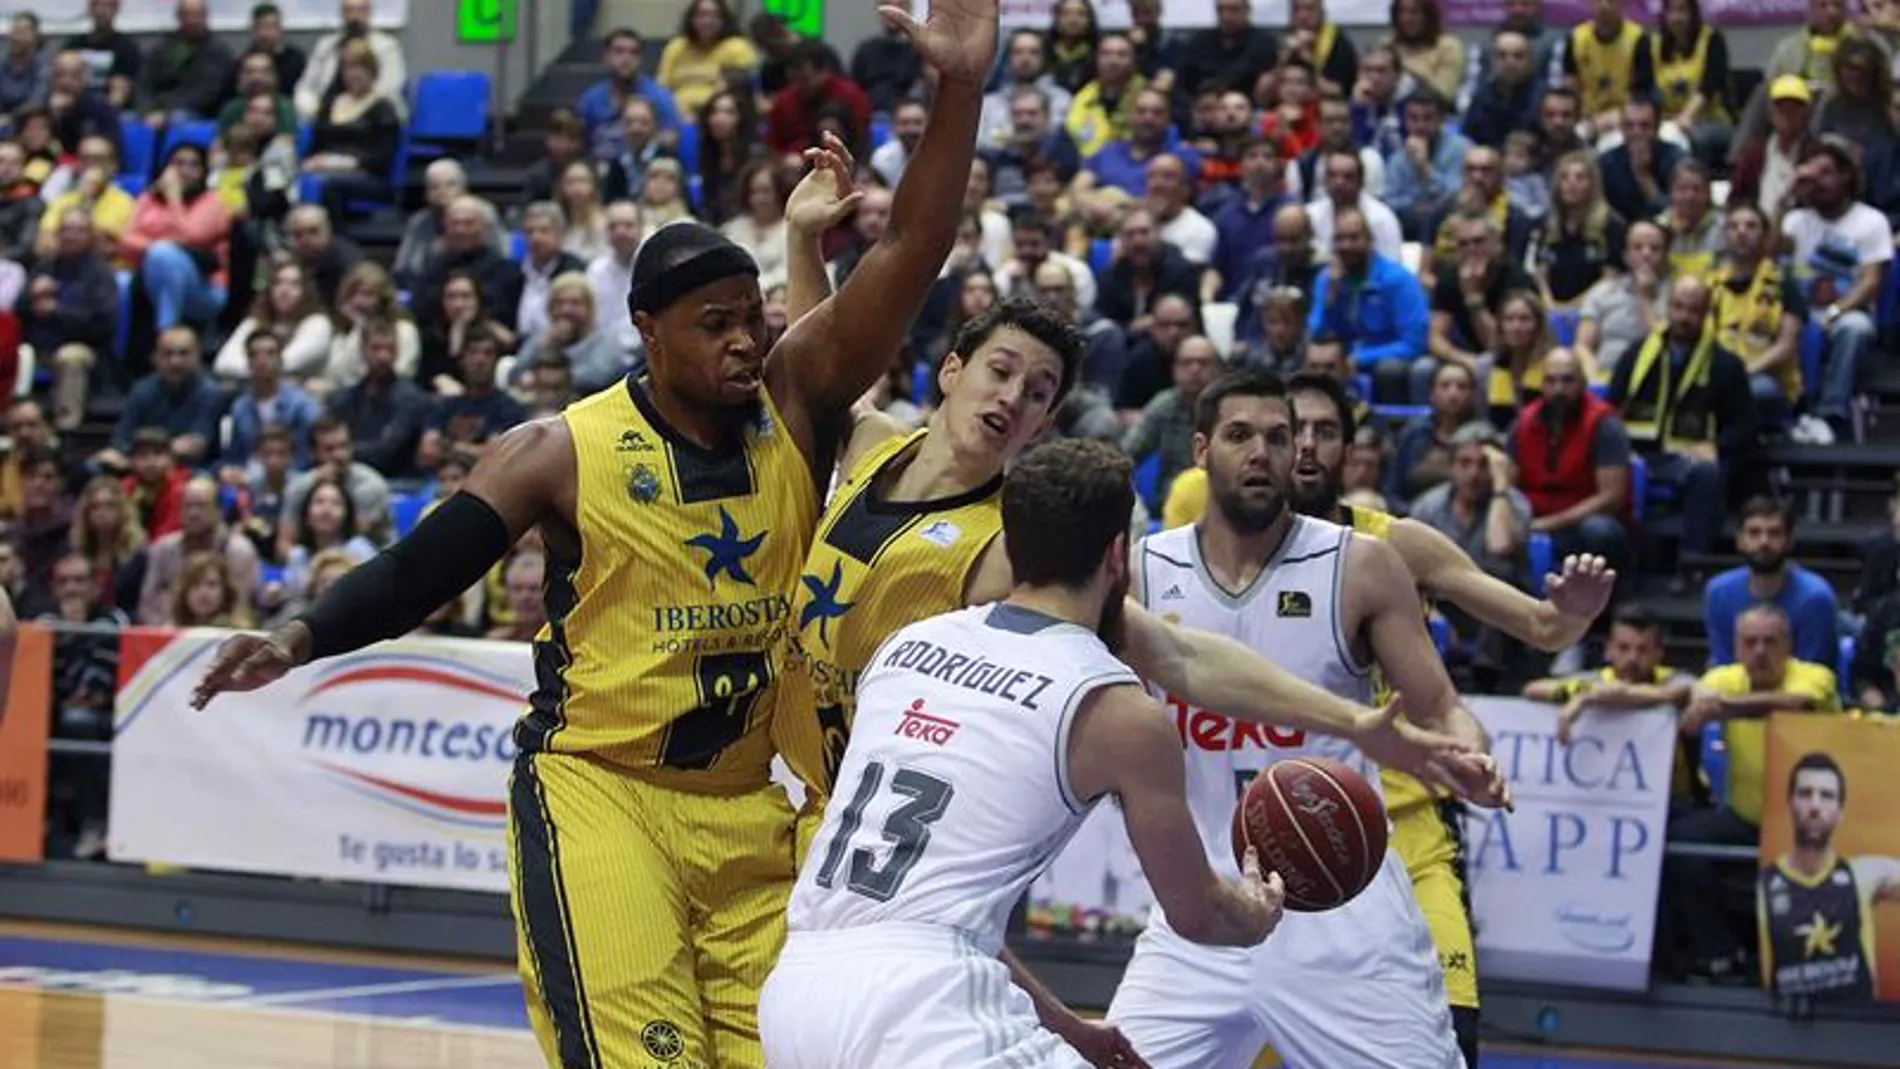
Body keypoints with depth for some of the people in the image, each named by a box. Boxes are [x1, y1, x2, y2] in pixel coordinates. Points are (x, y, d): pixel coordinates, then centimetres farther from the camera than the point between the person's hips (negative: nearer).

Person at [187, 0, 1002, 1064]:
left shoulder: (796, 402, 0)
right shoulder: (562, 452, -7)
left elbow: (911, 258, -8)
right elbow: (421, 570, -5)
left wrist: (960, 88, -20)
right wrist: (303, 638, -22)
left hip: (749, 808, 4)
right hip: (595, 790, -4)